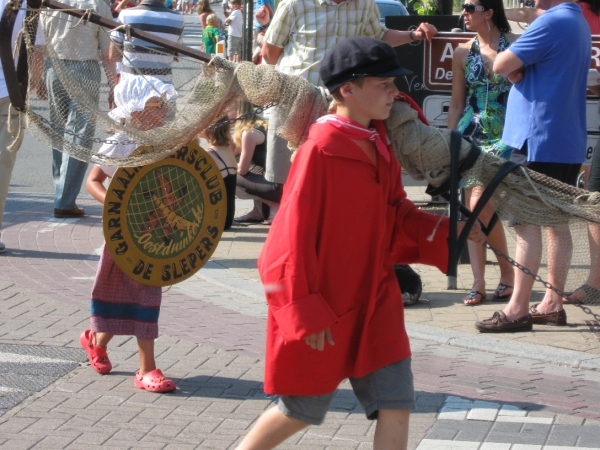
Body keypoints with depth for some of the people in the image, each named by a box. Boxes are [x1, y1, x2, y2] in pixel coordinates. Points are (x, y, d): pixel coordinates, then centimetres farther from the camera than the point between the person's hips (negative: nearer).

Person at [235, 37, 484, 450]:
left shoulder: (379, 145, 3)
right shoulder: (320, 151, -20)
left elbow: (397, 215, 12)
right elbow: (295, 237, -18)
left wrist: (444, 229, -4)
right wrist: (308, 315, -17)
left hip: (373, 302, 7)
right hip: (323, 307, -7)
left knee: (396, 405, 2)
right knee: (302, 410, 8)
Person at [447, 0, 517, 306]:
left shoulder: (516, 44, -3)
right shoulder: (463, 53, 9)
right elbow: (456, 104, 14)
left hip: (505, 136, -4)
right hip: (471, 136, 4)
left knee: (481, 207, -12)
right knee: (473, 210, -1)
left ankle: (507, 272, 8)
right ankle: (478, 282, 5)